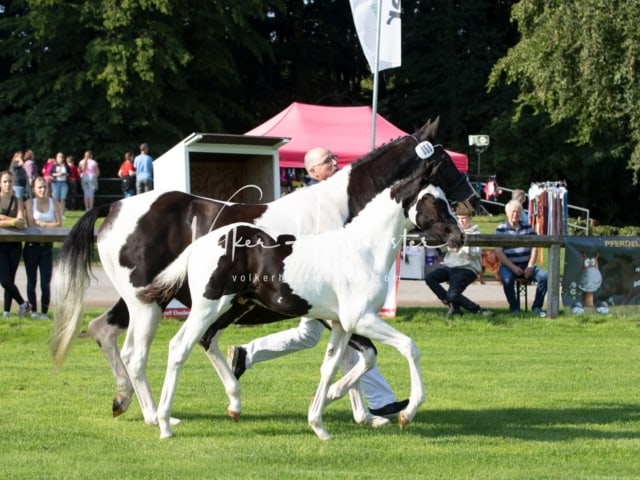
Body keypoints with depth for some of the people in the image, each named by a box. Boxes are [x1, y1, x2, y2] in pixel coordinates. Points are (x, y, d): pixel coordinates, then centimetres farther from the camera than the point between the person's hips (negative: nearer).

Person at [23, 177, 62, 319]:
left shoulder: (54, 203, 5)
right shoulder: (30, 203, 1)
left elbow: (59, 224, -3)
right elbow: (30, 224, -8)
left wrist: (41, 224, -8)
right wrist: (49, 225, -7)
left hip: (47, 247, 0)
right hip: (32, 246, 0)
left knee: (45, 283, -3)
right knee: (31, 281, 5)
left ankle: (44, 312, 4)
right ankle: (33, 310, 14)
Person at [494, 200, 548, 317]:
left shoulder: (527, 228, 13)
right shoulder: (501, 230, 2)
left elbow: (534, 248, 7)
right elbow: (498, 252, -7)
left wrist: (530, 266, -9)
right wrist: (513, 268, -16)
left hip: (526, 266, 3)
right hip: (508, 266, -3)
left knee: (544, 276, -21)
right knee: (507, 279, -36)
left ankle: (537, 307, -6)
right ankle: (514, 308, -14)